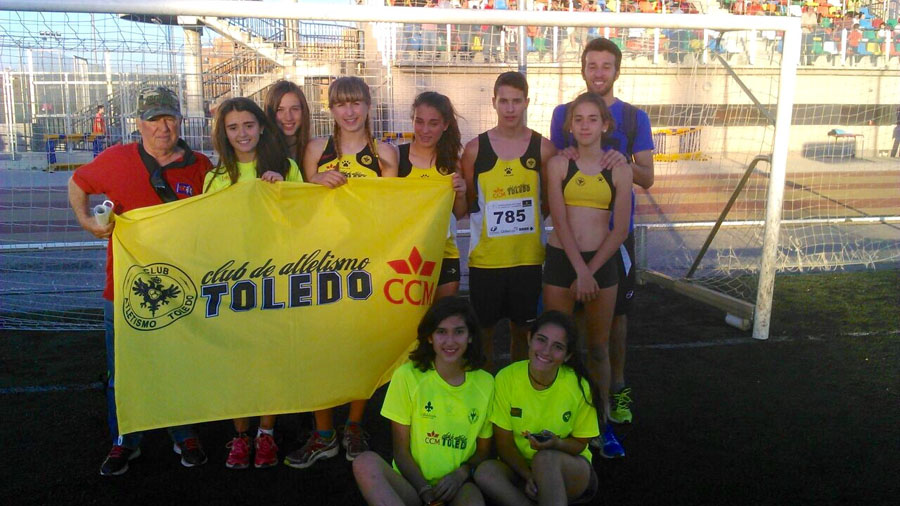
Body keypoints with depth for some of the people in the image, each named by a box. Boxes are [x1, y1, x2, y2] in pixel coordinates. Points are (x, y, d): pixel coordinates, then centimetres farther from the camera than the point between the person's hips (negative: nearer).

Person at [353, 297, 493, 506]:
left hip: (456, 487, -1)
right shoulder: (407, 376, -3)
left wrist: (461, 473, -8)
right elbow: (401, 451, -1)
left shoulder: (485, 383, 4)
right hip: (412, 486, 1)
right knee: (365, 462, -32)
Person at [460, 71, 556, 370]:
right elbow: (464, 208, 7)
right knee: (484, 327, 9)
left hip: (528, 255, 1)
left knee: (521, 325, 14)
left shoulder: (543, 148, -1)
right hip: (485, 256, 0)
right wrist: (460, 194, -9)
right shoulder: (475, 148, -1)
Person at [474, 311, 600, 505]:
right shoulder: (506, 378, -12)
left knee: (546, 458, -35)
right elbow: (504, 444, -7)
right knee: (485, 471, -30)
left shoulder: (579, 386, -14)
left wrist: (557, 444, -25)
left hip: (571, 471, -2)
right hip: (519, 467, 2)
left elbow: (580, 444, -2)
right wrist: (528, 476, -24)